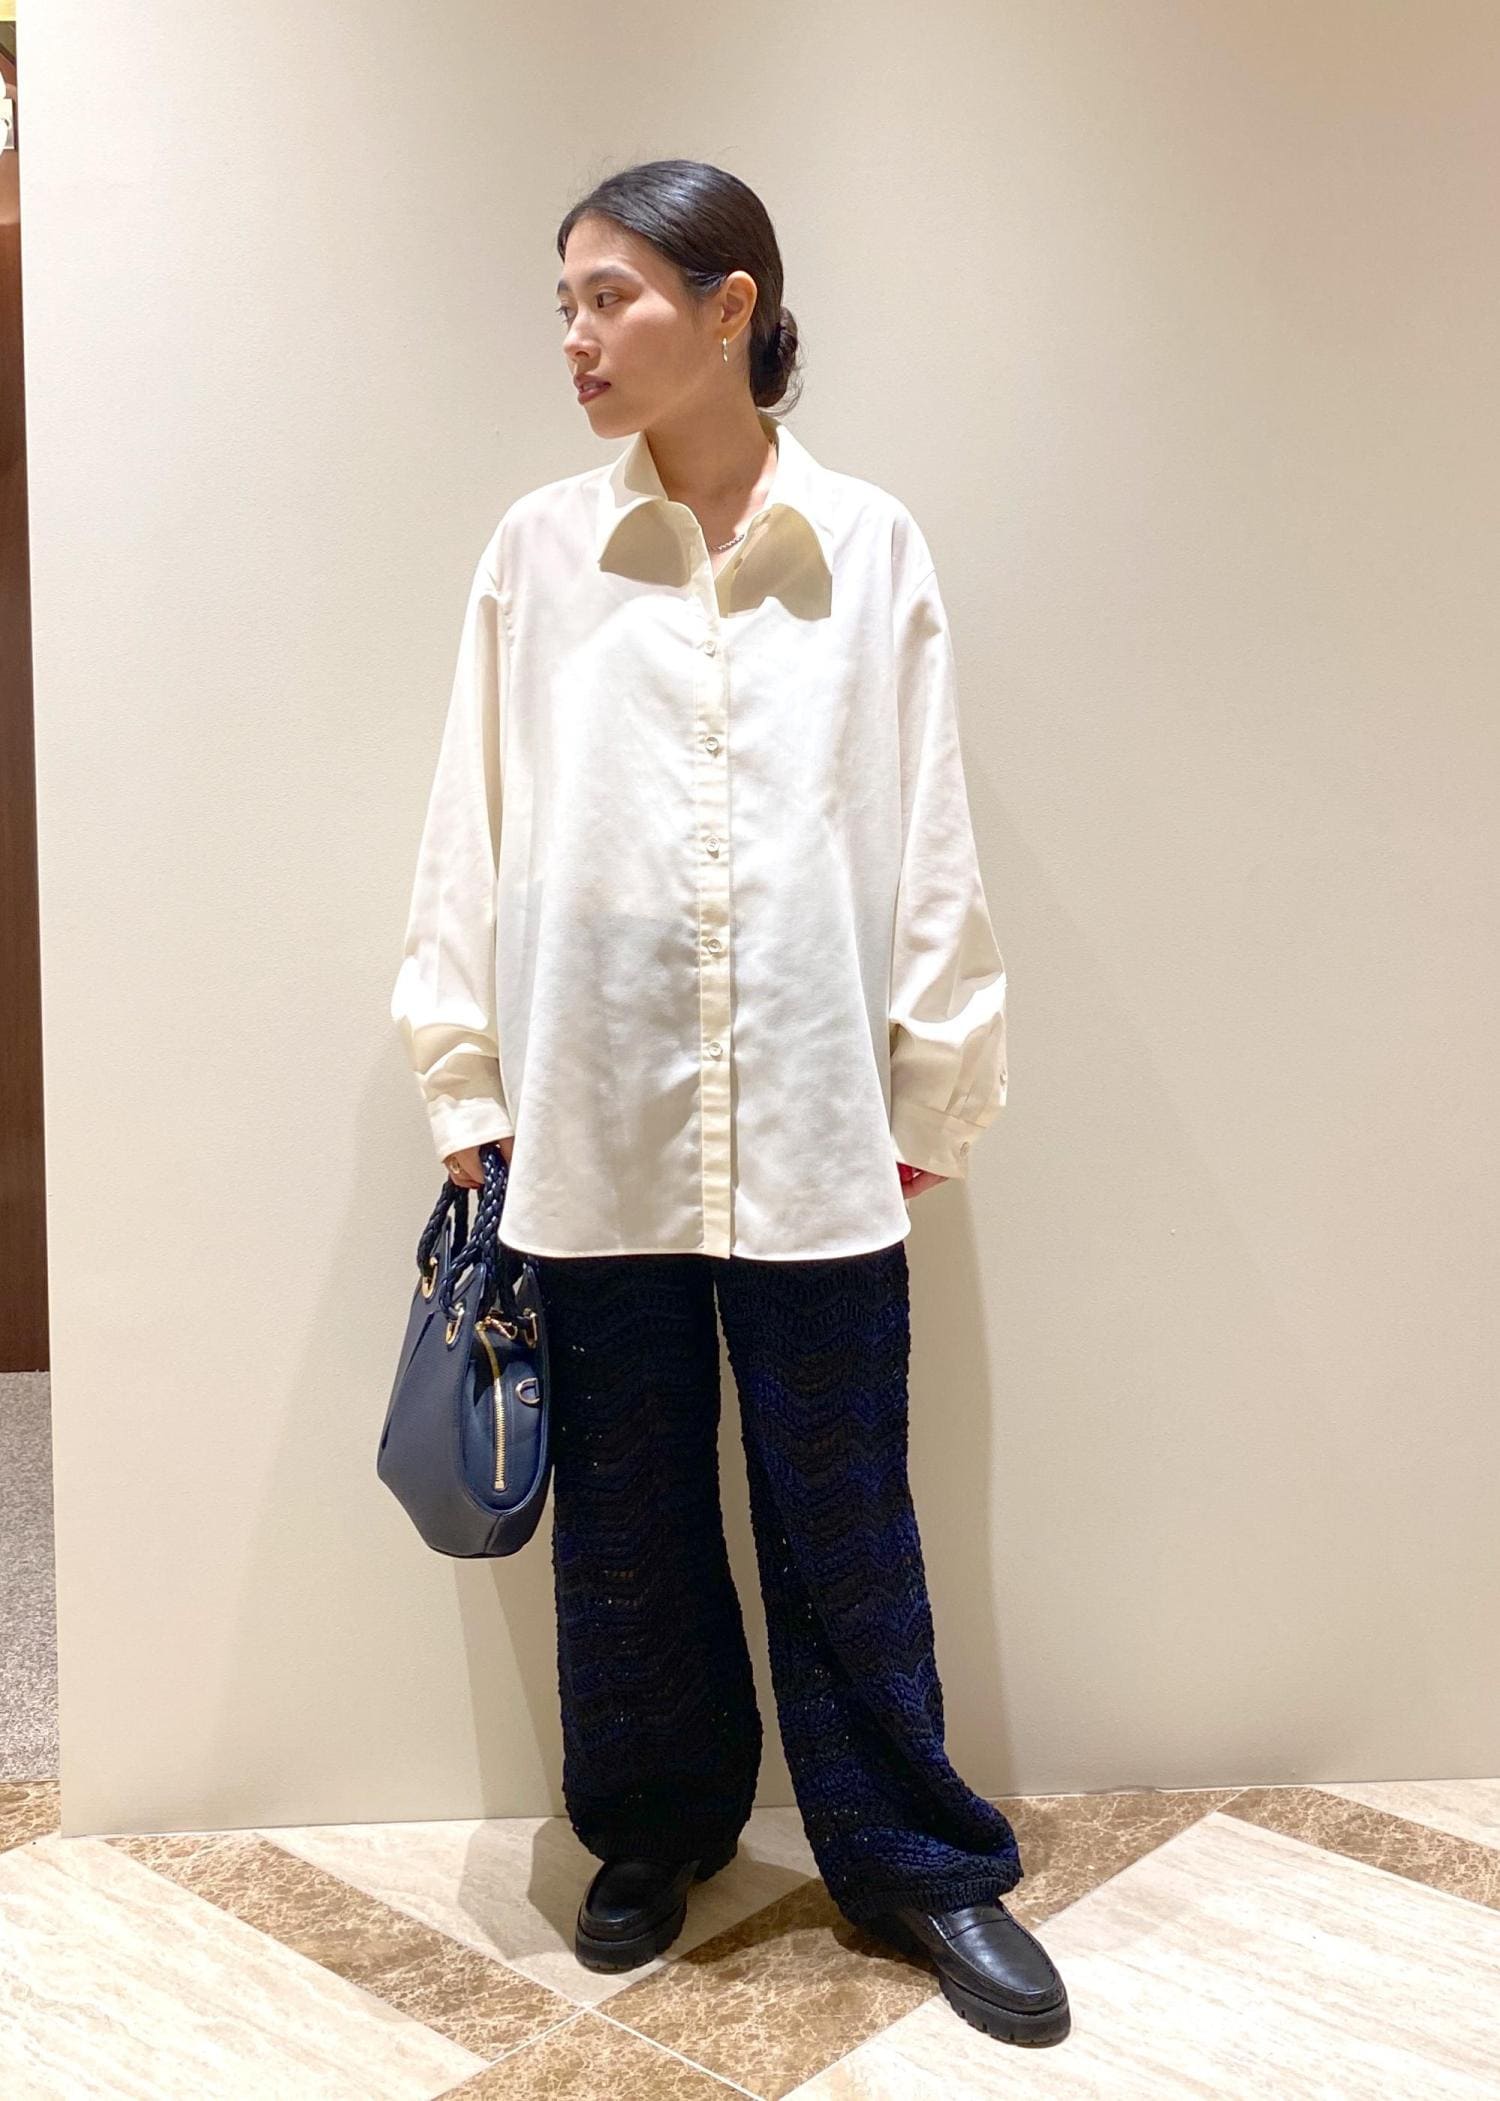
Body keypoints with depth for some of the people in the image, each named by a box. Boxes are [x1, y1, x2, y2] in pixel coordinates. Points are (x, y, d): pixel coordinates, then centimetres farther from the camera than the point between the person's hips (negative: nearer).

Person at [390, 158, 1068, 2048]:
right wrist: (466, 1084, 3)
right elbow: (471, 829, 5)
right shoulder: (538, 551, 3)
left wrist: (931, 1094, 1)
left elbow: (927, 841, 2)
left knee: (842, 1512, 8)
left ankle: (910, 1856, 27)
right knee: (627, 1510, 14)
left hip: (811, 1129, -1)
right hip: (594, 1121, 2)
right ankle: (654, 1829, 34)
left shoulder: (869, 550, 1)